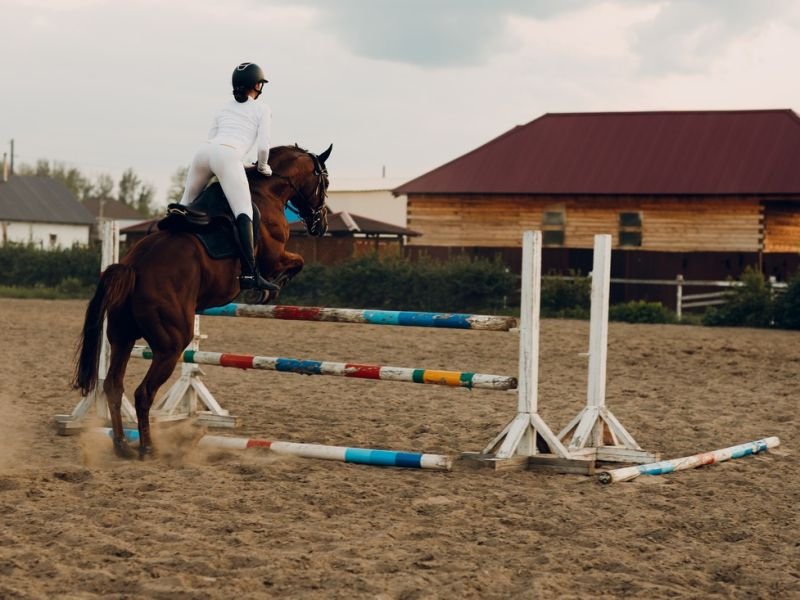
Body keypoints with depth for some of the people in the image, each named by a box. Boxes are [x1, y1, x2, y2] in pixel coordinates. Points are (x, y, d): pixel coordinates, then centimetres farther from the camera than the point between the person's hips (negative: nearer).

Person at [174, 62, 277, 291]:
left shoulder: (224, 108, 33)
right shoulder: (262, 109, 17)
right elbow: (263, 146, 5)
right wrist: (263, 168, 23)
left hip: (203, 151, 6)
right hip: (228, 156, -6)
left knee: (186, 205, 19)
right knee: (243, 214, -15)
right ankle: (249, 273, -26)